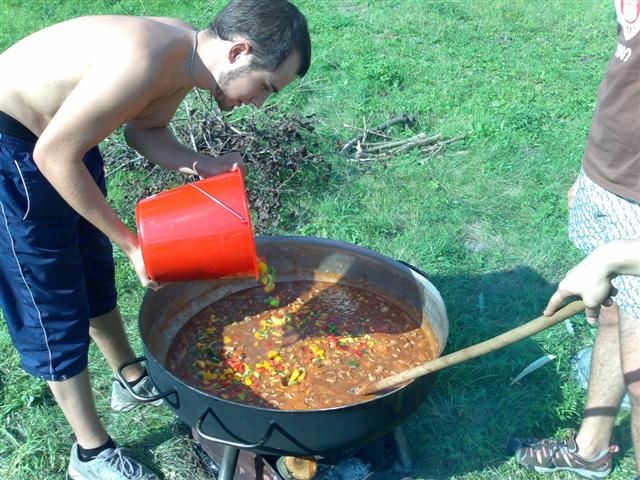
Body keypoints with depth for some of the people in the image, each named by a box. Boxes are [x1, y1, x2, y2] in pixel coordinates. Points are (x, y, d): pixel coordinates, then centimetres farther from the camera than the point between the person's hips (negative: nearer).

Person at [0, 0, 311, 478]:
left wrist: (201, 166, -11)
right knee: (54, 301, 1)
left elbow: (145, 129, 8)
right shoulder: (144, 61, -35)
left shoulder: (188, 50, -7)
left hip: (58, 129, 8)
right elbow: (54, 155, -28)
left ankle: (134, 379, 43)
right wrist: (132, 242, -20)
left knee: (94, 272, 21)